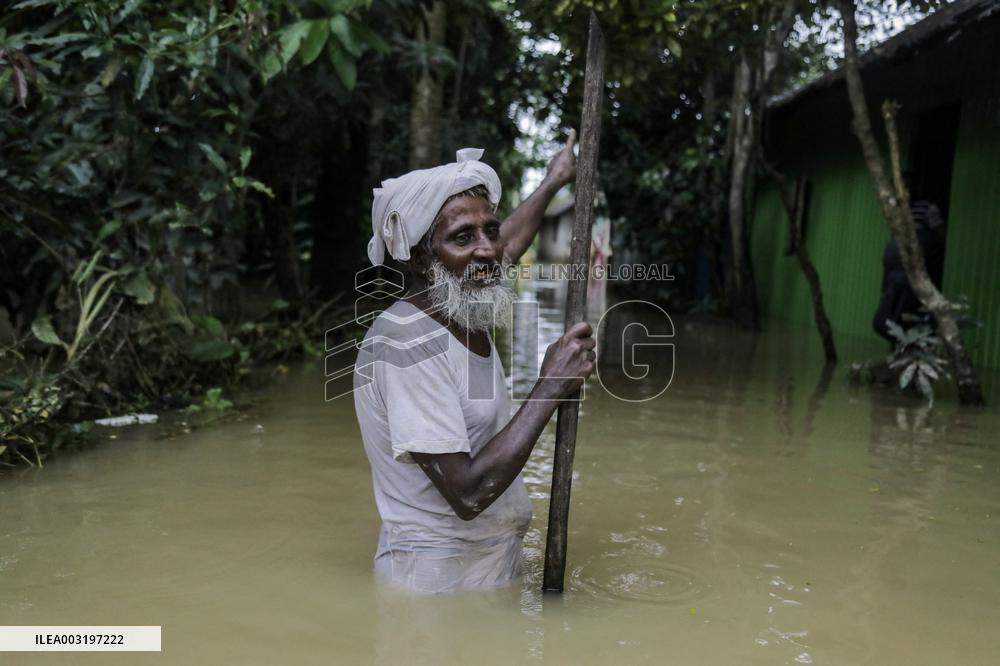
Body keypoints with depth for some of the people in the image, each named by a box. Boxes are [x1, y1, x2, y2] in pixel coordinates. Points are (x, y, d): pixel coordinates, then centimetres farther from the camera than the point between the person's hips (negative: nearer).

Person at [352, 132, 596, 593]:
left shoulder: (464, 310, 1)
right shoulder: (405, 342, -26)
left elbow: (506, 246, 25)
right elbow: (468, 492, -31)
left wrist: (553, 182, 36)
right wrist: (551, 386, -25)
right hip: (439, 577, -8)